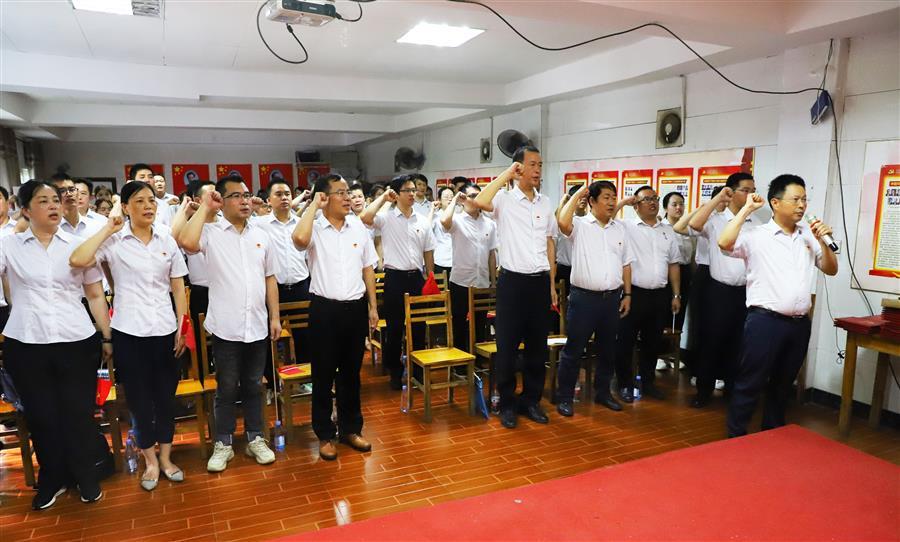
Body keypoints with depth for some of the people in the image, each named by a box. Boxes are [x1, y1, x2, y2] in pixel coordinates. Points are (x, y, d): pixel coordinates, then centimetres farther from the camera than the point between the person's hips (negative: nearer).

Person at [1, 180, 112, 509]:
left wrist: (107, 337, 7)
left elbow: (95, 295, 8)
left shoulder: (78, 245, 5)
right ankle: (52, 479, 32)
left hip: (77, 343, 0)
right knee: (40, 416, 12)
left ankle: (86, 477, 27)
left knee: (79, 414, 8)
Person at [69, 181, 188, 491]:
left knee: (166, 396, 11)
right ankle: (150, 461, 26)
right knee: (139, 398, 9)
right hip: (129, 332, -2)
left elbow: (178, 288, 5)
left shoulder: (167, 240, 3)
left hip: (164, 330, 2)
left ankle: (165, 457, 29)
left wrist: (182, 327, 1)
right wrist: (108, 229, -14)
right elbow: (77, 260, -23)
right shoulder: (113, 241, -5)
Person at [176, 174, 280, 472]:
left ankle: (255, 438, 29)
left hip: (257, 326, 3)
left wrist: (275, 317, 8)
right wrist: (205, 207, -16)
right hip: (226, 327, -3)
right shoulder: (211, 232, -5)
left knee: (253, 386, 15)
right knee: (226, 389, 9)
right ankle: (223, 444, 24)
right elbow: (186, 242, -28)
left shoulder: (262, 235, 8)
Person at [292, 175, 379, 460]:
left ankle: (350, 428, 30)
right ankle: (325, 434, 22)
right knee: (324, 374, 7)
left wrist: (373, 306, 9)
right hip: (325, 308, -3)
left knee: (351, 372, 15)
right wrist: (313, 206, -17)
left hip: (355, 307, 4)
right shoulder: (315, 228, -7)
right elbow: (299, 238, -32)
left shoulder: (358, 227, 5)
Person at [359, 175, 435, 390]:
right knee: (394, 327, 6)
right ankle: (395, 372, 19)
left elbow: (428, 253, 11)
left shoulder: (422, 221, 8)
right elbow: (364, 217, -25)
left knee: (418, 326, 10)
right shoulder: (386, 218, -4)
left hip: (416, 277, 4)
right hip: (395, 277, -3)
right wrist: (382, 198, -13)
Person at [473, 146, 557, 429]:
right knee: (507, 346, 3)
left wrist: (552, 284, 11)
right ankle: (507, 403, 18)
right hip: (512, 280, -5)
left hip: (540, 281, 5)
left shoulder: (545, 203, 10)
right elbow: (480, 202, -29)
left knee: (538, 345, 12)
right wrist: (506, 174, -18)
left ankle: (531, 400, 27)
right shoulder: (504, 199, -6)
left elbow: (549, 244, 14)